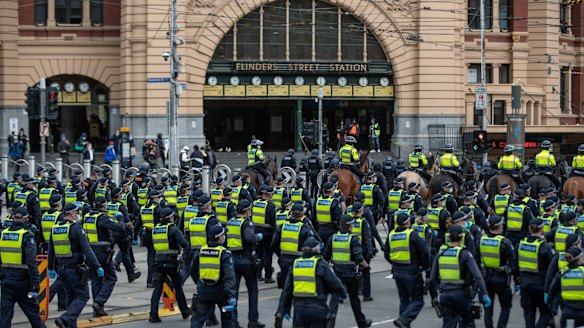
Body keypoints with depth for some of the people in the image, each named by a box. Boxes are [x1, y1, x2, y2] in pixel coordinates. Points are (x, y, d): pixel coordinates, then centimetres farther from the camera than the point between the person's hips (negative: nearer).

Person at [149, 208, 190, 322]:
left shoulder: (155, 229, 8)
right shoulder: (173, 229, -9)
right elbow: (184, 244, -20)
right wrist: (185, 246, 5)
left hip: (159, 261, 4)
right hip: (172, 262, -4)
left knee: (157, 288, 3)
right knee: (178, 287, 13)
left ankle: (153, 315, -6)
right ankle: (185, 312, 25)